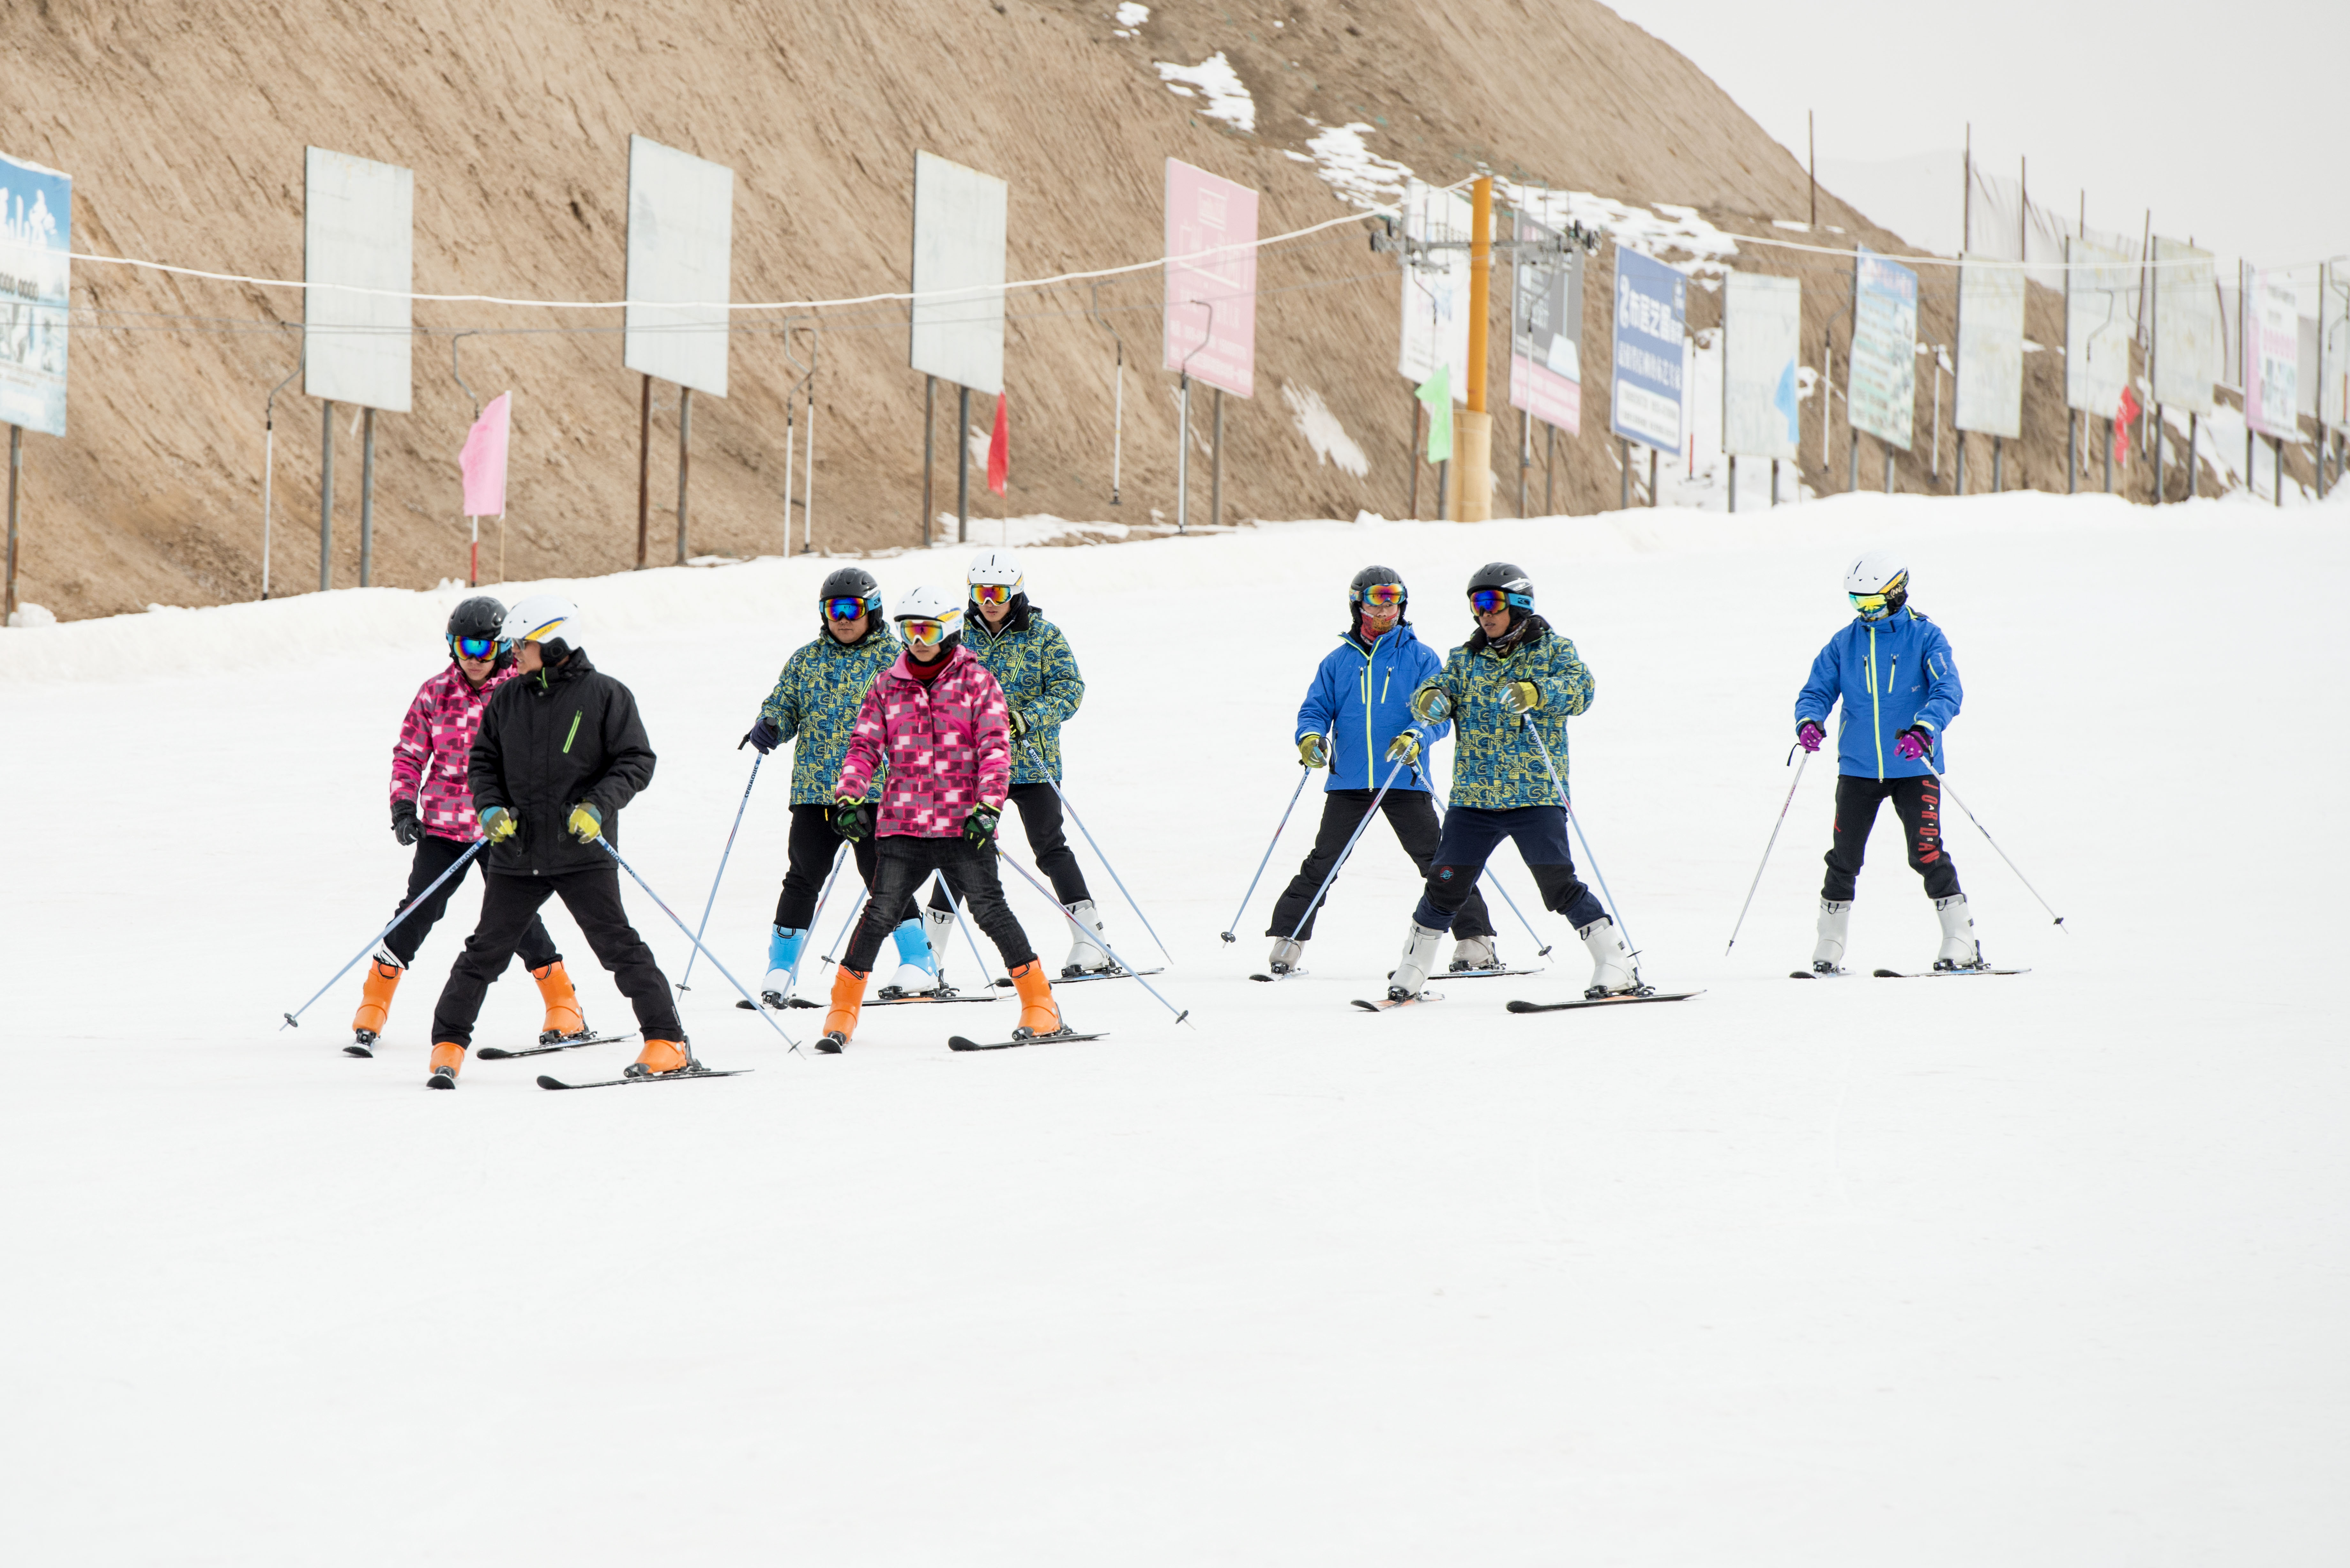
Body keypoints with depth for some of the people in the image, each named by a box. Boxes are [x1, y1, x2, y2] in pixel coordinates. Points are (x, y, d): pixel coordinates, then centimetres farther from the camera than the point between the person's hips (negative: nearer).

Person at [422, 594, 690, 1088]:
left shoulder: (604, 695, -3)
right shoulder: (508, 699, 9)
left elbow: (637, 761, -3)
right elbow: (483, 760, 16)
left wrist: (598, 807, -17)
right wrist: (491, 808, -3)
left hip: (583, 851, -4)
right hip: (518, 852, 4)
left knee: (616, 944, -6)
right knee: (486, 949, 5)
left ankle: (668, 1042, -2)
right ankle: (448, 1044, 14)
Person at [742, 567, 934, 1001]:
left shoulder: (894, 658, 3)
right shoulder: (806, 660, 12)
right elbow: (783, 708, 16)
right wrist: (767, 729, -5)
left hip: (875, 790, -3)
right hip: (814, 789, 3)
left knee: (882, 875, -5)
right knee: (804, 876, 1)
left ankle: (918, 962, 5)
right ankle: (779, 971, 9)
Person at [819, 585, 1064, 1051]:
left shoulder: (976, 682, 3)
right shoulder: (888, 688, 12)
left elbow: (995, 747, -4)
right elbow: (865, 746, 10)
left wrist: (988, 806, -15)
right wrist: (848, 797, -6)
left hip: (964, 825, -2)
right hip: (903, 825, 2)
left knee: (990, 910, -6)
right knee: (880, 912, -5)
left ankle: (1040, 1003, 5)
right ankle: (842, 1011, 4)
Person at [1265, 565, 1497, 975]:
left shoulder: (1420, 658, 5)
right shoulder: (1339, 661, 12)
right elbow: (1316, 708, 12)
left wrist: (1417, 737, -23)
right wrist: (1311, 736, -11)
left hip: (1404, 781, -1)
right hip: (1349, 782, 1)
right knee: (1321, 864, 0)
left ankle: (1475, 941, 2)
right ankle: (1286, 943, 5)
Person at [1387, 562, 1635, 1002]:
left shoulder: (1553, 650, 3)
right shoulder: (1465, 659, 15)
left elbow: (1580, 688, -14)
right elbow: (1437, 691, 4)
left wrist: (1534, 694, -33)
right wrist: (1431, 701, -22)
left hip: (1537, 796, -4)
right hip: (1474, 797, 4)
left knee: (1558, 883, -15)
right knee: (1446, 884, 2)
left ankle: (1616, 967, -8)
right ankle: (1410, 974, 16)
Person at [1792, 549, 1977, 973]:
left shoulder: (1925, 638, -3)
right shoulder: (1845, 642, 7)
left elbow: (1948, 692, -13)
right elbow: (1817, 690, 7)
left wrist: (1924, 730, -32)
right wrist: (1809, 721, -17)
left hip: (1914, 767, -3)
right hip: (1858, 767, 3)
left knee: (1927, 855, -9)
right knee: (1844, 858, 2)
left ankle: (1962, 945, -2)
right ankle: (1829, 950, 11)